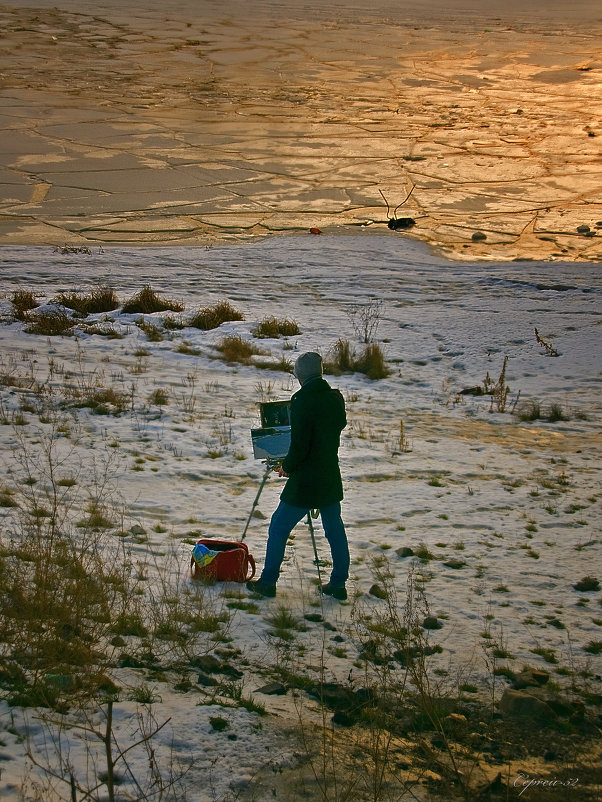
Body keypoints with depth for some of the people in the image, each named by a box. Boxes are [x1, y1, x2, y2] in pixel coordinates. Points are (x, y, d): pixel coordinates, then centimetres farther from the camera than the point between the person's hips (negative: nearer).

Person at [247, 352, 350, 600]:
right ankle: (338, 584, 19)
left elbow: (299, 447, -20)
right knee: (335, 529, 15)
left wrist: (287, 467, -1)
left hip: (305, 481, -6)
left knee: (279, 527, 8)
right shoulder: (336, 399, 0)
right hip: (332, 479, 6)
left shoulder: (301, 402, -20)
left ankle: (268, 581, 15)